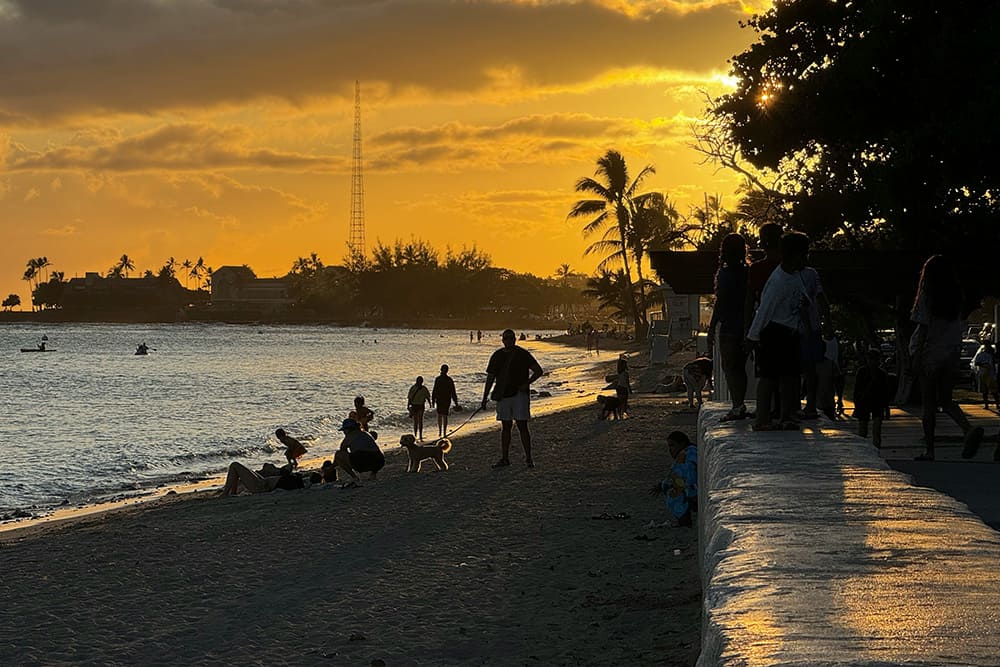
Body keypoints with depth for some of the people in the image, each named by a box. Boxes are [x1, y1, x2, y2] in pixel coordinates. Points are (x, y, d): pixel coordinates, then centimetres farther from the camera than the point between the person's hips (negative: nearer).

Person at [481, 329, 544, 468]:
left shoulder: (522, 354, -1)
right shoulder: (497, 356, 9)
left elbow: (538, 371, 1)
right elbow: (490, 378, 13)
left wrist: (527, 383, -12)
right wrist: (485, 398, 9)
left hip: (519, 394, -4)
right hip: (503, 395, 4)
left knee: (522, 426, -6)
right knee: (505, 427, 8)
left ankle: (528, 458, -2)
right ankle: (504, 458, 12)